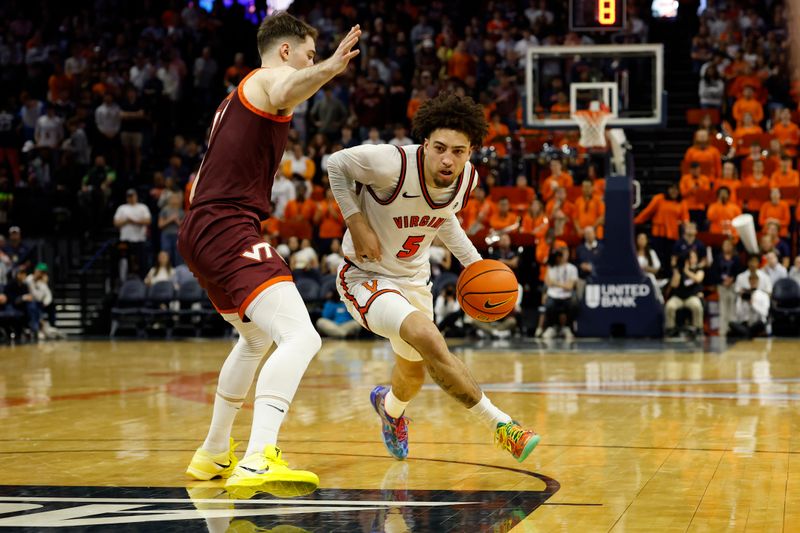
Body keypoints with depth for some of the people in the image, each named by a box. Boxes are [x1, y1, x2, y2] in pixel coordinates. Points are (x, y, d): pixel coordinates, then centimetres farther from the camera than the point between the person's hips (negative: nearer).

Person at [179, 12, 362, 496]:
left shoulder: (236, 97, 27)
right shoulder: (268, 80, -2)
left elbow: (199, 183, 33)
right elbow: (287, 89, -31)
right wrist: (330, 69, -50)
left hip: (200, 230, 11)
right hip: (230, 228, -11)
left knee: (257, 338, 32)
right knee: (300, 337, -25)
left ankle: (214, 454, 43)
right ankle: (258, 462, -43)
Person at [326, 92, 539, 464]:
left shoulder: (467, 178, -11)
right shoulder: (393, 164, -31)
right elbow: (336, 164, -13)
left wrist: (475, 263, 2)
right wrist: (358, 225, -20)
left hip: (413, 279, 7)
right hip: (366, 277, -7)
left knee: (414, 372, 24)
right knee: (428, 339, -32)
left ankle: (390, 407, 61)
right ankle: (499, 425, -22)